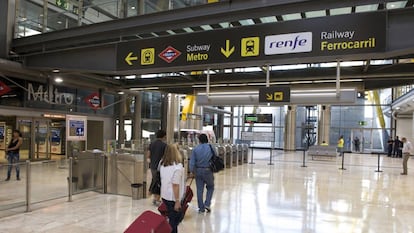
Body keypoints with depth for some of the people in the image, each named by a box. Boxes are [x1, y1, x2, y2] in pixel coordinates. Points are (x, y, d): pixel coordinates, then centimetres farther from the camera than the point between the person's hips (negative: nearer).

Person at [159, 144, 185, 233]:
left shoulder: (163, 164, 0)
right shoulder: (177, 167, -22)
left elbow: (164, 180, 8)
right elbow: (175, 185, -22)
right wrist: (177, 201, -17)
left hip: (164, 196, 7)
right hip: (173, 198, -7)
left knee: (172, 218, 22)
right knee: (174, 220, 8)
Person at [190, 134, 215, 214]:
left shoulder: (196, 149, -3)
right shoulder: (211, 148, -5)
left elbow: (192, 162, -3)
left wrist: (192, 171, 8)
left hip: (198, 171, 1)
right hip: (208, 171, -1)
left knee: (199, 190, 9)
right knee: (210, 187, 19)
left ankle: (201, 208, 16)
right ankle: (207, 204, 9)